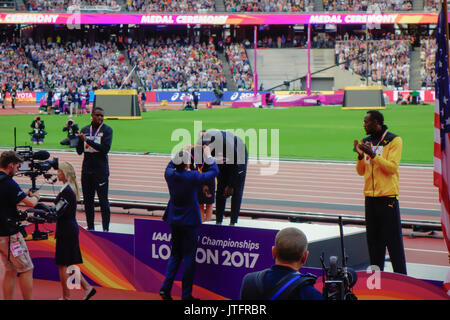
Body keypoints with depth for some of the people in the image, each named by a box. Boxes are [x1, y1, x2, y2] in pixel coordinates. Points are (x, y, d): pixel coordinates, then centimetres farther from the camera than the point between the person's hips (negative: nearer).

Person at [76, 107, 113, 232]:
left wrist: (87, 140, -18)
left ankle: (105, 229, -1)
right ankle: (90, 228, 16)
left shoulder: (107, 130, -2)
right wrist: (79, 140, -10)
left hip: (101, 171, -5)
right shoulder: (85, 130, 10)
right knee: (87, 200, 8)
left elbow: (105, 148, -16)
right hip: (87, 169, 5)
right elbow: (79, 151, 10)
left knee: (103, 200, -4)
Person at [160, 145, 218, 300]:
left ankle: (165, 288, 8)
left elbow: (171, 164, 21)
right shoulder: (193, 177, -18)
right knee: (189, 257, 2)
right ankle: (186, 294, 5)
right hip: (189, 223, -5)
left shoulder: (170, 175, -5)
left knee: (175, 255, 17)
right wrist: (208, 155, 9)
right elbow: (214, 171, -4)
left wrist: (182, 153, 29)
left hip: (174, 222, 5)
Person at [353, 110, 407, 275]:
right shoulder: (366, 141, 13)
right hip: (370, 197, 6)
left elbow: (392, 167, -15)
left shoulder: (394, 140, -5)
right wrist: (361, 156, -6)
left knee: (393, 239, -5)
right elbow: (361, 171, 12)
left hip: (388, 197, -6)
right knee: (373, 239, 9)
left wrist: (373, 155, -22)